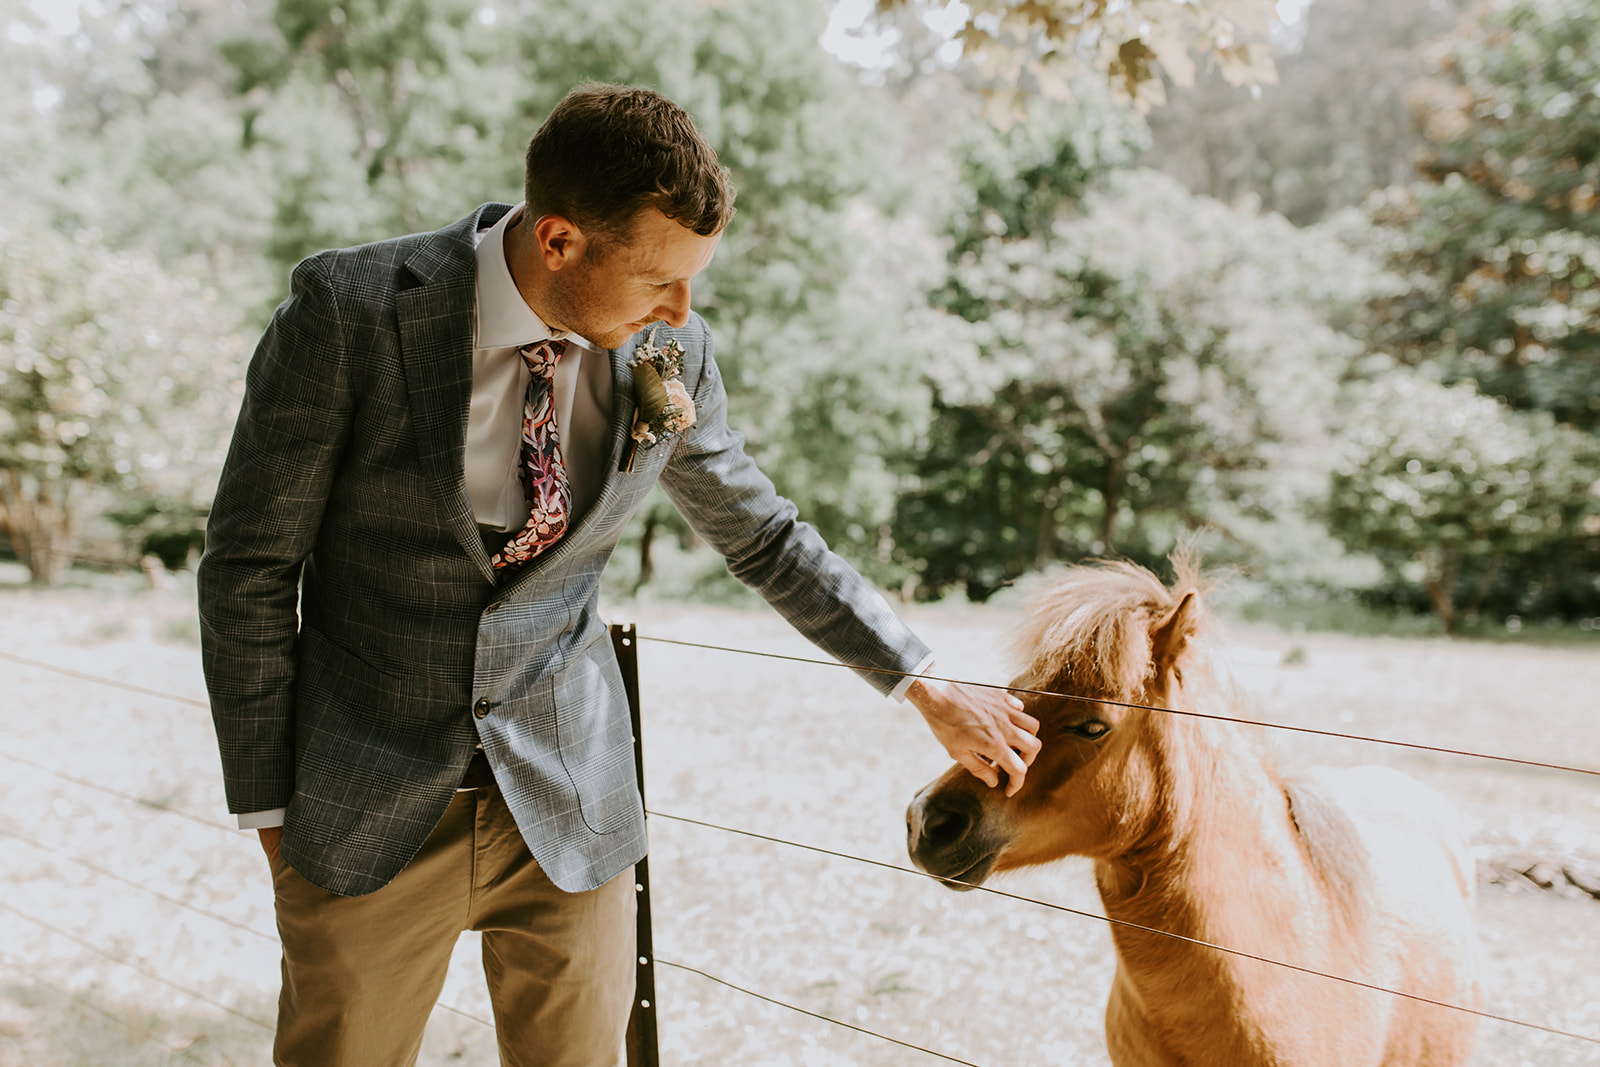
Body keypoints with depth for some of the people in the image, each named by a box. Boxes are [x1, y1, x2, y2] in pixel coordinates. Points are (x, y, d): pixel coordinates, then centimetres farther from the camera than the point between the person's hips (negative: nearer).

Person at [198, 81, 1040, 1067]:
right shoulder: (349, 312, -16)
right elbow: (251, 563, -8)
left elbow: (763, 535, 9)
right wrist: (268, 803, -5)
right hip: (369, 812, -2)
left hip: (572, 800, 3)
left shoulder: (671, 352, -6)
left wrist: (928, 689, 10)